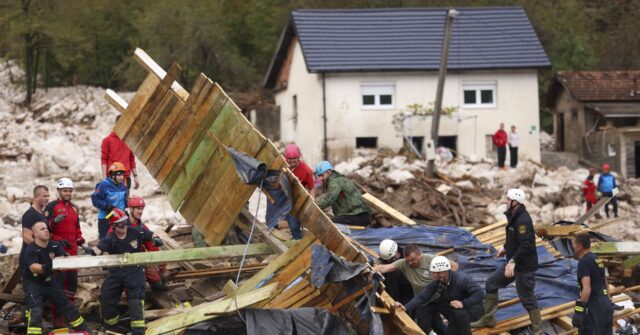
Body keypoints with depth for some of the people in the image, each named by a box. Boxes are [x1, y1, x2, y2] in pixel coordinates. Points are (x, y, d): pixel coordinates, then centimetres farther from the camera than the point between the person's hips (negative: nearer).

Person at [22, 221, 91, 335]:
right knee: (35, 311, -23)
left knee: (66, 305, 14)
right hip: (32, 282, -6)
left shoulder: (54, 246, -5)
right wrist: (44, 267, -57)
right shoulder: (31, 250, -23)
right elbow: (33, 268, -36)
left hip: (48, 281, 6)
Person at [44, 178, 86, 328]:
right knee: (59, 281, -11)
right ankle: (57, 316, -9)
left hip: (72, 250, 7)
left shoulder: (74, 208, 18)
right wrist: (55, 221, -28)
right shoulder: (52, 207, -4)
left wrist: (81, 242, 17)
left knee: (72, 280, 10)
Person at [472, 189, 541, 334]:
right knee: (491, 284, 14)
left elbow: (526, 244, -31)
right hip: (513, 262, 10)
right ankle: (488, 319, 24)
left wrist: (513, 261, -35)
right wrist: (506, 247, 20)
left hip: (524, 266, -10)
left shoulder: (523, 220, -24)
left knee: (527, 298, -3)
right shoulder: (514, 216, 7)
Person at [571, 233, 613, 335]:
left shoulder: (584, 262, -14)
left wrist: (579, 312, -27)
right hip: (605, 304, 9)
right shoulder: (598, 260, 15)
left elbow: (587, 288, -24)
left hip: (594, 307, -9)